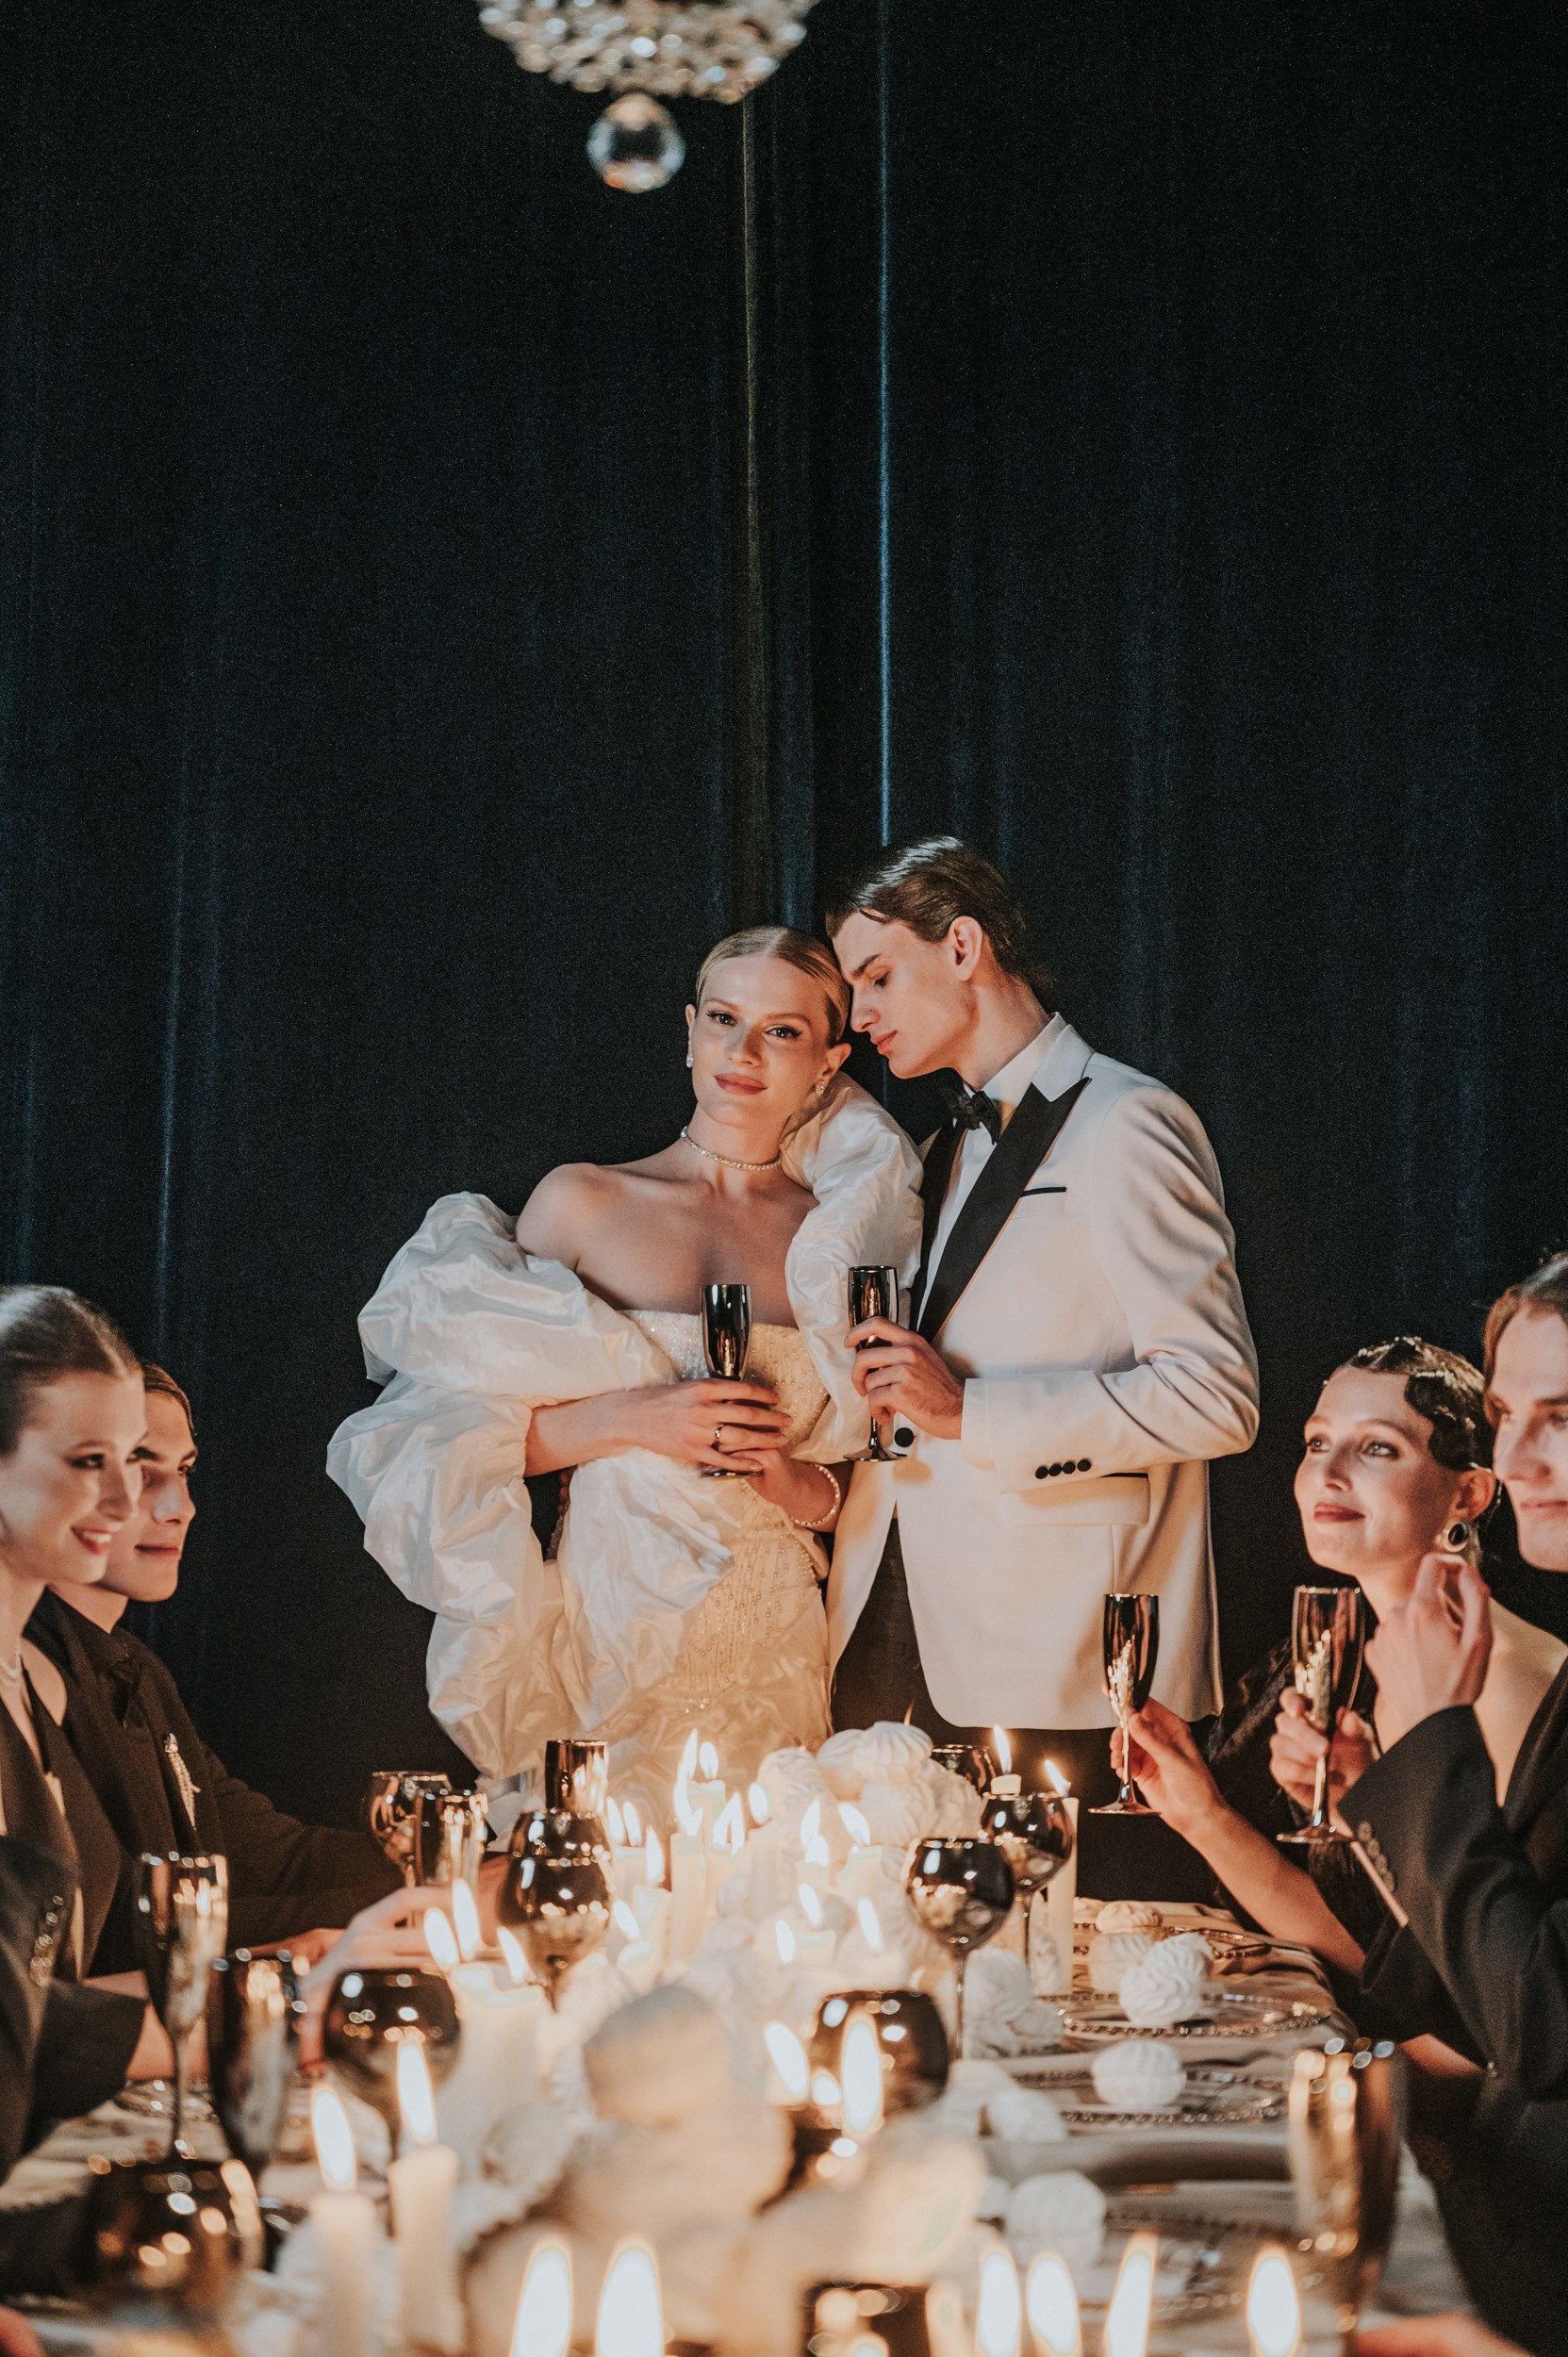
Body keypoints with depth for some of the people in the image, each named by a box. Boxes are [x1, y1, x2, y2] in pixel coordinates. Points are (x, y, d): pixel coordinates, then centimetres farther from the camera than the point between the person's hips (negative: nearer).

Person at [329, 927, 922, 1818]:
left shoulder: (841, 1238, 7)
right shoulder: (584, 1202, 2)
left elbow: (868, 1492, 12)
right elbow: (468, 1431, 0)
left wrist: (790, 1479, -8)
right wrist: (627, 1419, -12)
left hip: (770, 1657, 1)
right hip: (604, 1635, -1)